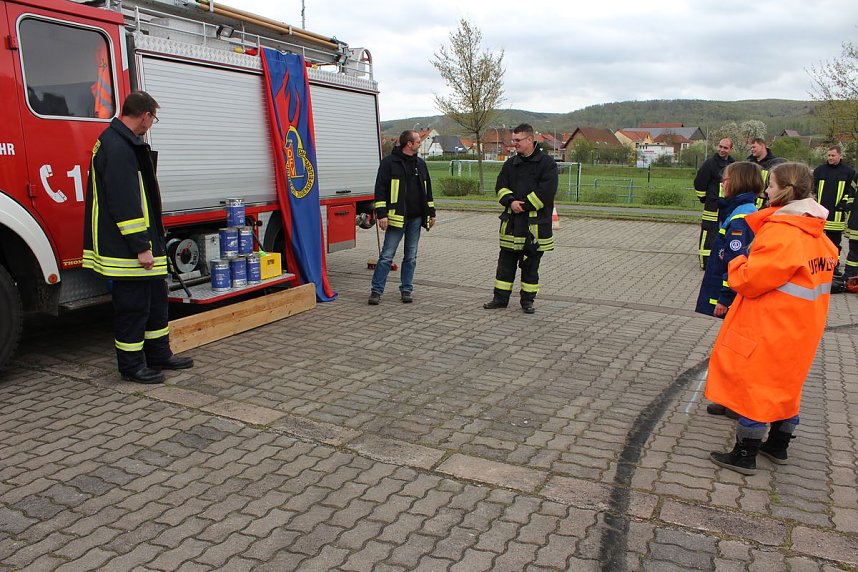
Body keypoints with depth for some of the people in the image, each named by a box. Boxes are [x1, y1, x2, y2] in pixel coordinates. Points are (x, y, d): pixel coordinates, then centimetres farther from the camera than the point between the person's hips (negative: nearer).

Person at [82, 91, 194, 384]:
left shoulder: (123, 143, 16)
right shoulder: (117, 148, -18)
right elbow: (124, 202, -24)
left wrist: (150, 242, 23)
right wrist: (141, 247, -23)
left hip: (143, 244, 11)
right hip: (127, 249, -11)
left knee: (155, 298, 17)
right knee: (132, 306, 0)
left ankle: (159, 354, 28)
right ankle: (131, 365, 12)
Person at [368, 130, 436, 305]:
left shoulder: (420, 164, 14)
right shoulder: (389, 162, -5)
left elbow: (427, 189, 20)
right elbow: (380, 189, -8)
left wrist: (431, 212, 16)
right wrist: (381, 214, -14)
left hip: (416, 218, 6)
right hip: (397, 217, -5)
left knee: (411, 257, 9)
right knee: (387, 256, -4)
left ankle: (406, 290, 17)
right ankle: (376, 290, 2)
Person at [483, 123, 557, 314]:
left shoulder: (547, 163, -5)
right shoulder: (510, 164, 12)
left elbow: (546, 191, -15)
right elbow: (501, 186, 5)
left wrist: (523, 205, -15)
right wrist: (511, 201, -14)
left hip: (535, 224, -4)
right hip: (512, 222, 4)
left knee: (531, 264, 6)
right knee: (506, 261, 8)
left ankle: (528, 300, 17)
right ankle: (501, 298, 18)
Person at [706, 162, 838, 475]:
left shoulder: (779, 233, -22)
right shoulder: (816, 234, 7)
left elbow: (749, 281, -24)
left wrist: (737, 264, -2)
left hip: (770, 329, -9)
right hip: (801, 329, 9)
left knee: (753, 386, 1)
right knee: (786, 384, 21)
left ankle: (745, 455, 10)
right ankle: (778, 446, 35)